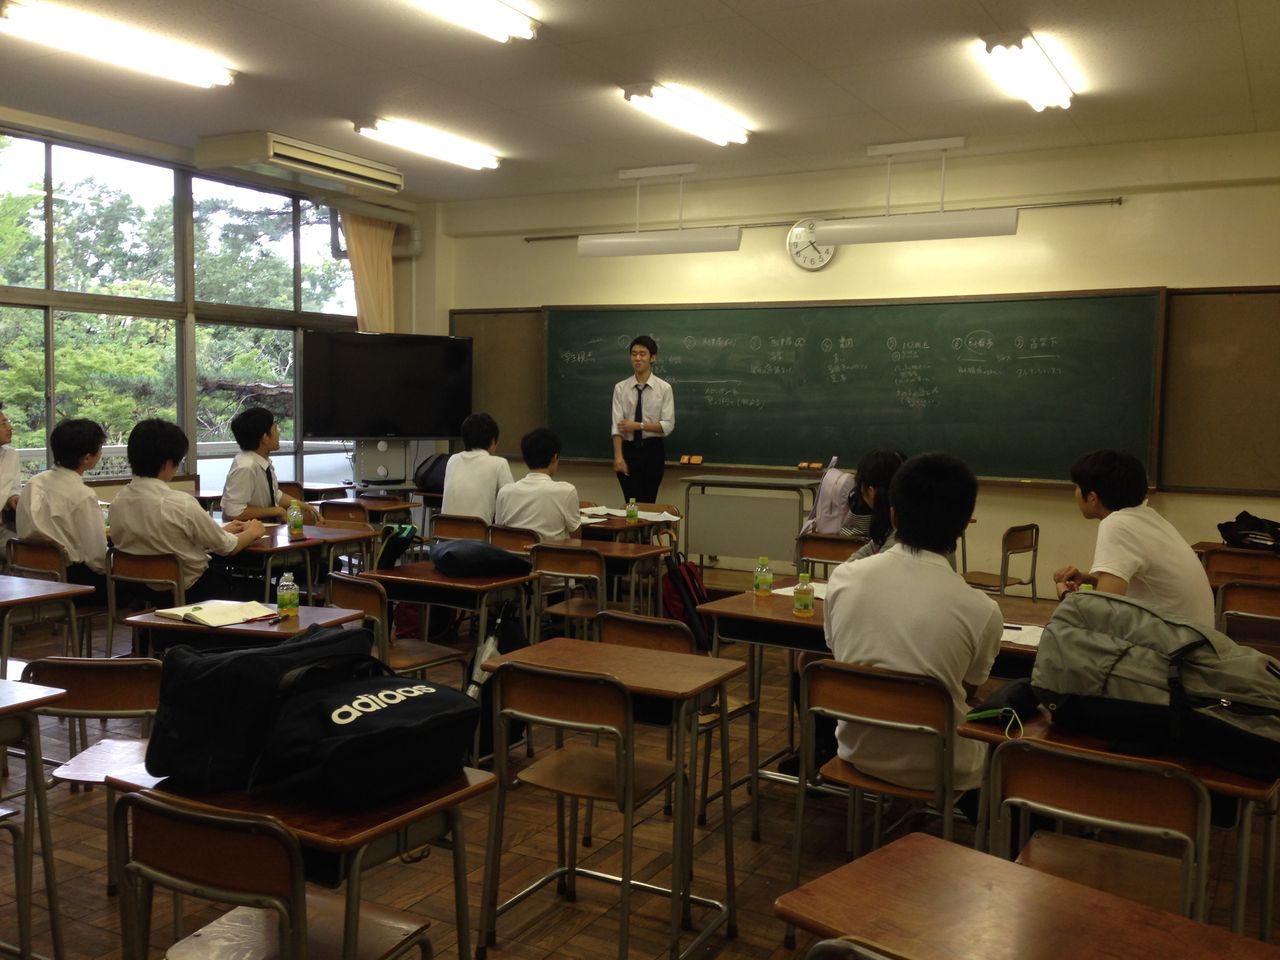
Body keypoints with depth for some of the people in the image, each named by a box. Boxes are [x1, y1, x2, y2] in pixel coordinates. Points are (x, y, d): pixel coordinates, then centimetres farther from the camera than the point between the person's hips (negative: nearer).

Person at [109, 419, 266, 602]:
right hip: (192, 592, -7)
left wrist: (221, 530, 17)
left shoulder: (118, 502, -5)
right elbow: (228, 548, -12)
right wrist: (252, 532, 9)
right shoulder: (180, 504, -26)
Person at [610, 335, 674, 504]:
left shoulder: (664, 388, -2)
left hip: (653, 450, 0)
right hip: (628, 449, 1)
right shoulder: (620, 388, 1)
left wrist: (639, 425, -16)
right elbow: (617, 424, -7)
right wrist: (618, 456, -17)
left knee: (649, 502, 5)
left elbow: (668, 425, -6)